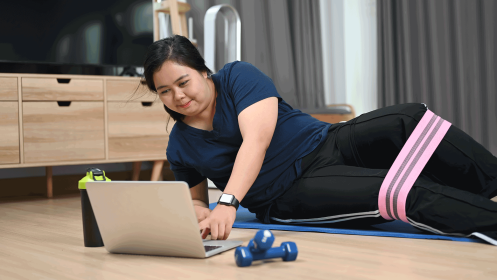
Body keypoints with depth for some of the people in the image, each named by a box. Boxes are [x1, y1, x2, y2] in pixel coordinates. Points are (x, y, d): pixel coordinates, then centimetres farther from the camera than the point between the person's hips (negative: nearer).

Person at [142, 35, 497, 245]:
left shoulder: (237, 75, -7)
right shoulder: (179, 148, 5)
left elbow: (257, 140, -23)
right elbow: (196, 198, 21)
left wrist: (228, 202, -38)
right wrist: (198, 211, -7)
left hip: (328, 145, 1)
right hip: (291, 198, 0)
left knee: (409, 120, -27)